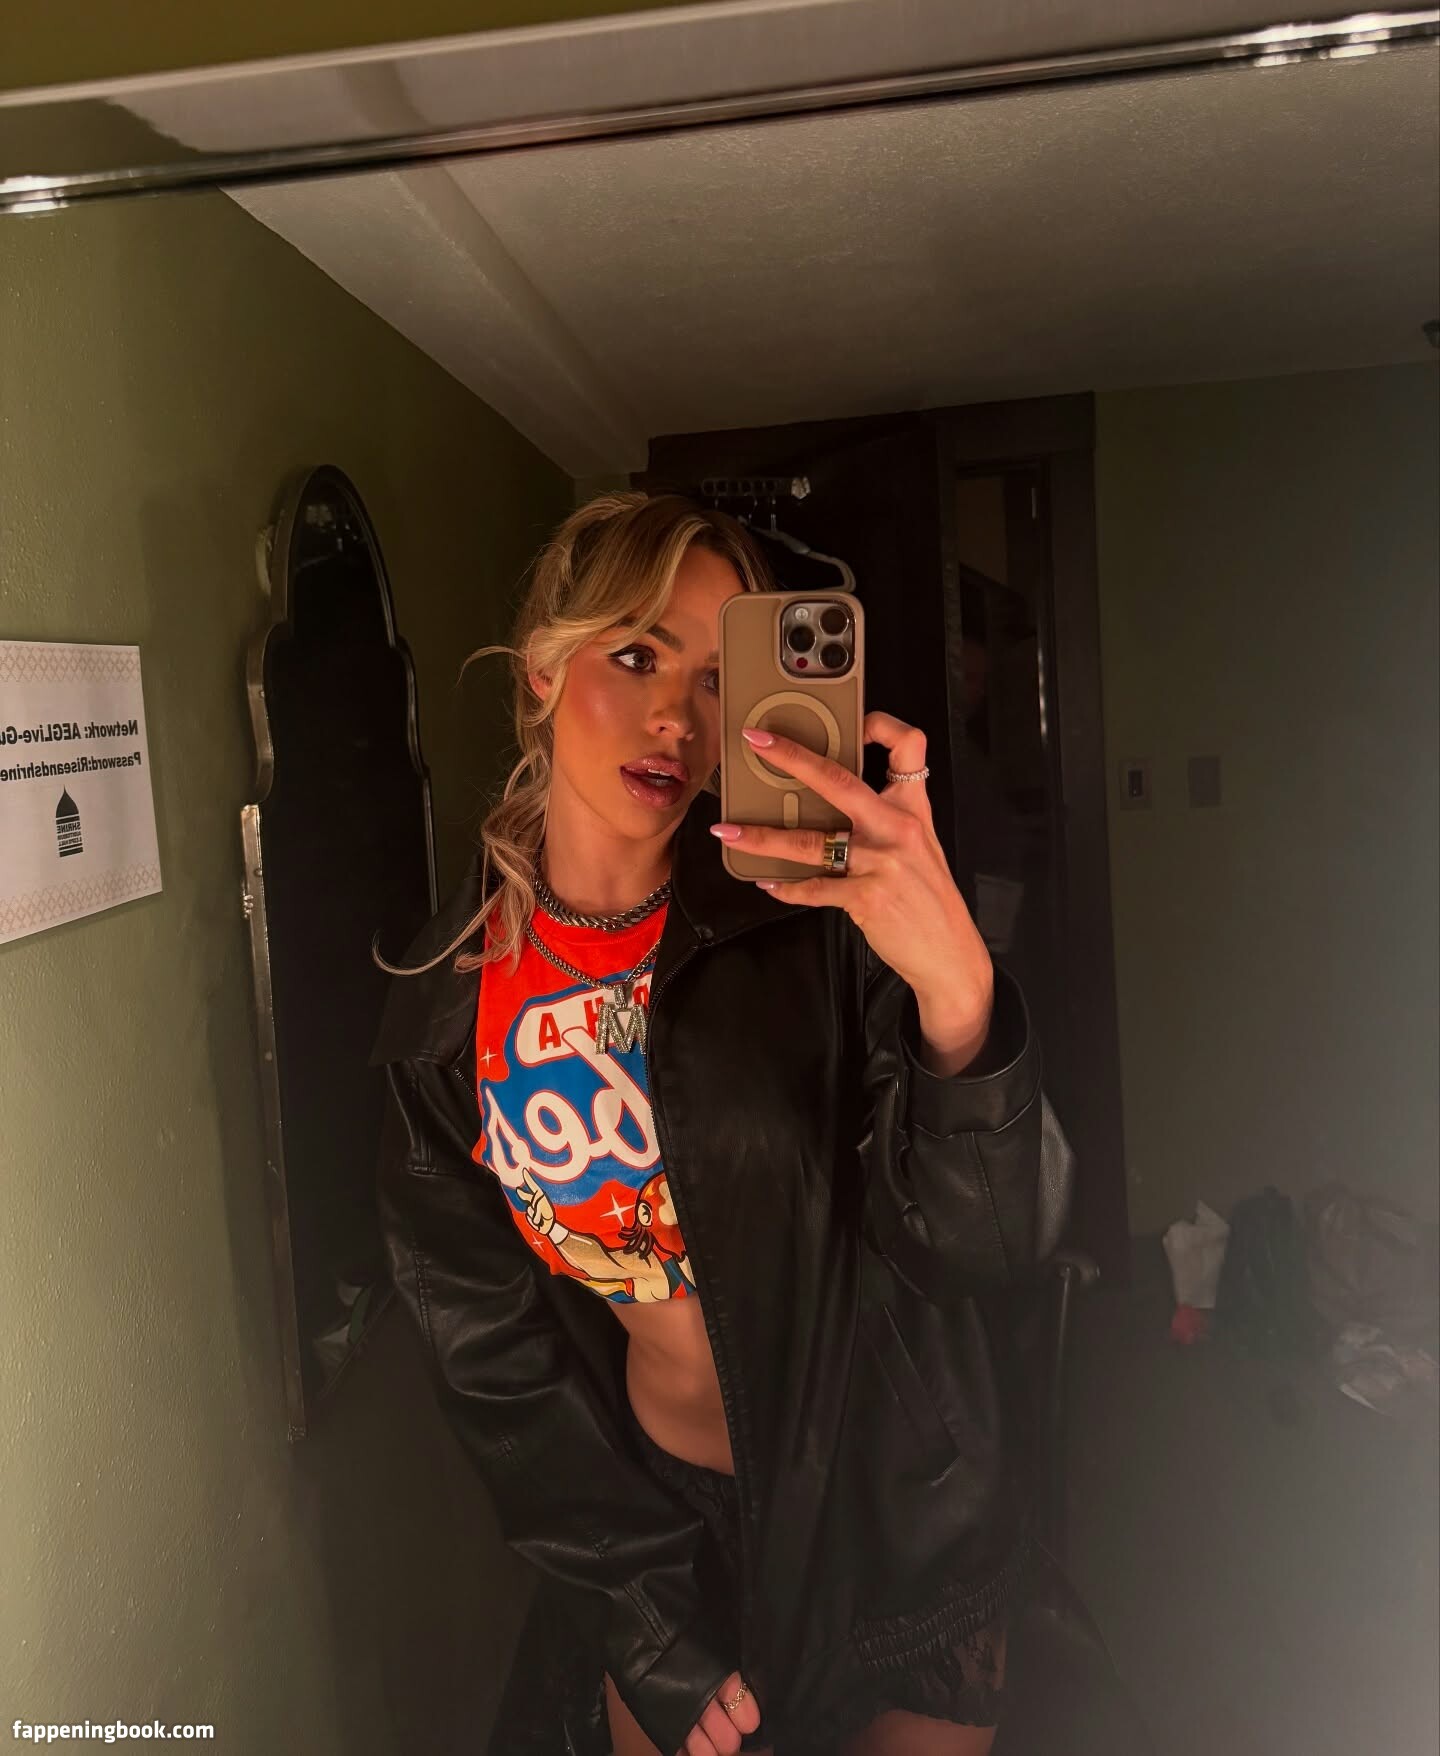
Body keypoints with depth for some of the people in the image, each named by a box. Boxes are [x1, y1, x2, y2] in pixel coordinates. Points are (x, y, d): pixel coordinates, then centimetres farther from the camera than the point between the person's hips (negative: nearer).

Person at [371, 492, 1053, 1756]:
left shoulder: (818, 920, -18)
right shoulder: (446, 1004, -10)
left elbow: (975, 1250, -26)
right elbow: (490, 1356, -4)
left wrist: (956, 987, -44)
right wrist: (651, 1637, -4)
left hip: (894, 1521, -1)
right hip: (658, 1530, 2)